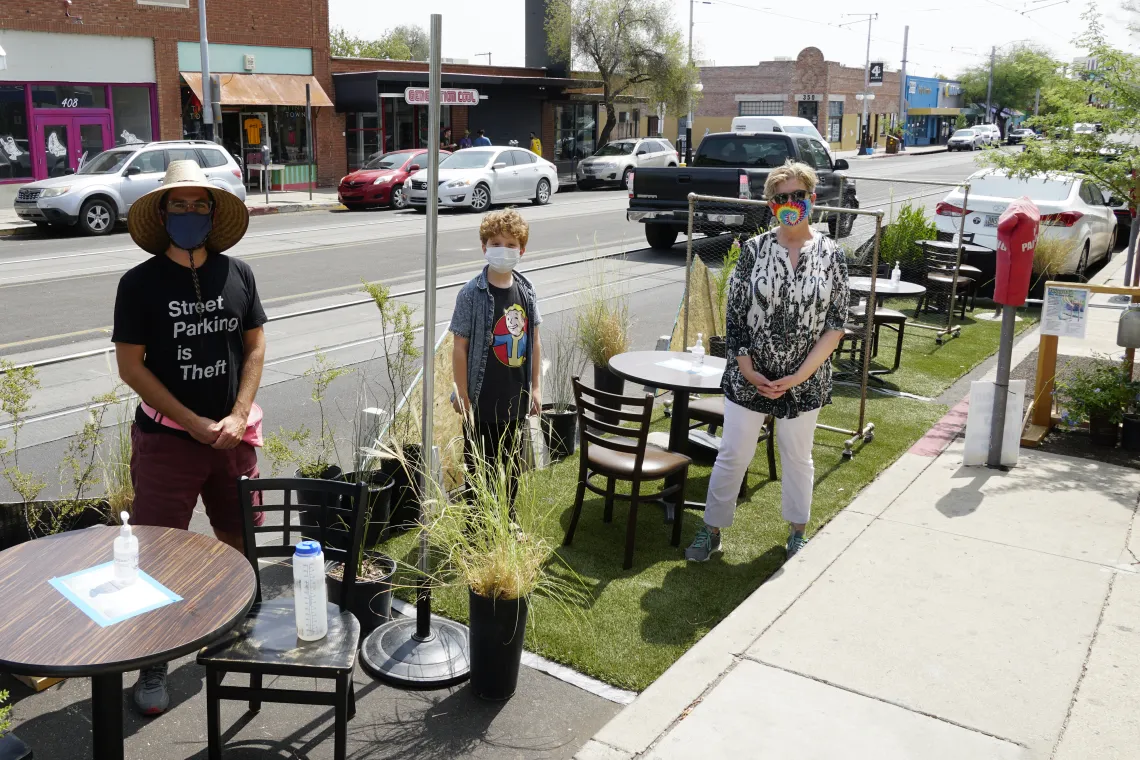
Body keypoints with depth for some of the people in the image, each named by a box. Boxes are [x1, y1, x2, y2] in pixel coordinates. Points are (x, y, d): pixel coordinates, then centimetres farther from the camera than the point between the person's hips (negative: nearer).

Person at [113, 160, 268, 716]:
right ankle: (153, 666, 15)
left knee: (237, 539, 13)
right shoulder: (140, 283, -7)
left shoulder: (236, 274, 1)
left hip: (232, 435, 3)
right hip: (166, 437, -3)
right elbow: (130, 366, -8)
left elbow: (255, 347, 5)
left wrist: (238, 416, -7)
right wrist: (196, 424, -12)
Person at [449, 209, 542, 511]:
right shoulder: (472, 294, -12)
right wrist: (463, 398, -11)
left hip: (516, 399, 5)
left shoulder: (527, 290, 1)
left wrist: (535, 387, 9)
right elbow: (460, 348, -11)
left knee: (512, 464, 18)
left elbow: (534, 341, 9)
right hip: (482, 400, -4)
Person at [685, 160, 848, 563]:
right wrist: (748, 371, -10)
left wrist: (799, 376, -13)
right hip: (749, 376, 0)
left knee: (797, 456, 16)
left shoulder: (831, 255, -4)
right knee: (733, 455, 6)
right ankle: (711, 530, 21)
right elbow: (734, 315, -2)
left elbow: (835, 326, -5)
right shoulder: (754, 250, -3)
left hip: (805, 382, 0)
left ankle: (797, 533, 34)